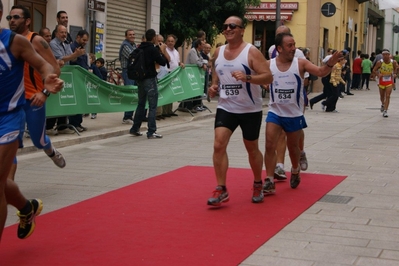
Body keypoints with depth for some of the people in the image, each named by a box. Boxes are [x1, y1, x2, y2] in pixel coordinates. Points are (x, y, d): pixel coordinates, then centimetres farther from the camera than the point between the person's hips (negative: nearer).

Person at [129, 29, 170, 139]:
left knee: (141, 104, 18)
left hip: (140, 79, 7)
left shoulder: (140, 48, 7)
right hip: (150, 79, -7)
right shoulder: (153, 49, -14)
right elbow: (163, 62, -13)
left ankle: (135, 129, 22)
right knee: (152, 106, -3)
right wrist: (163, 51, 2)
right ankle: (151, 132, -4)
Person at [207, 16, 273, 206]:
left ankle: (258, 185, 33)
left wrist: (247, 78, -33)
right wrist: (214, 86, 2)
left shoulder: (252, 52, -11)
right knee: (219, 145, -13)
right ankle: (221, 190, -6)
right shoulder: (218, 52, 5)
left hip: (250, 110, -3)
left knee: (252, 149, 11)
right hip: (225, 108, 4)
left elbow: (268, 77, -18)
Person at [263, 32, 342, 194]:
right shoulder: (268, 65, -6)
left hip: (294, 115, 0)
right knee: (270, 146, -10)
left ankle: (295, 170, 46)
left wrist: (330, 64, -40)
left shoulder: (301, 63, -10)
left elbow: (320, 72, -20)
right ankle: (269, 182, -3)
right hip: (275, 113, 0)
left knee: (293, 147, 16)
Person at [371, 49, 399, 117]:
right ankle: (383, 105, 47)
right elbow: (374, 70, -6)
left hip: (389, 82, -1)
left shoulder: (393, 62, -11)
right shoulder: (379, 62, -15)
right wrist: (378, 75, -24)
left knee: (388, 96, -11)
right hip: (382, 81, 1)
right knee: (382, 96, 15)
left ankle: (385, 111, -9)